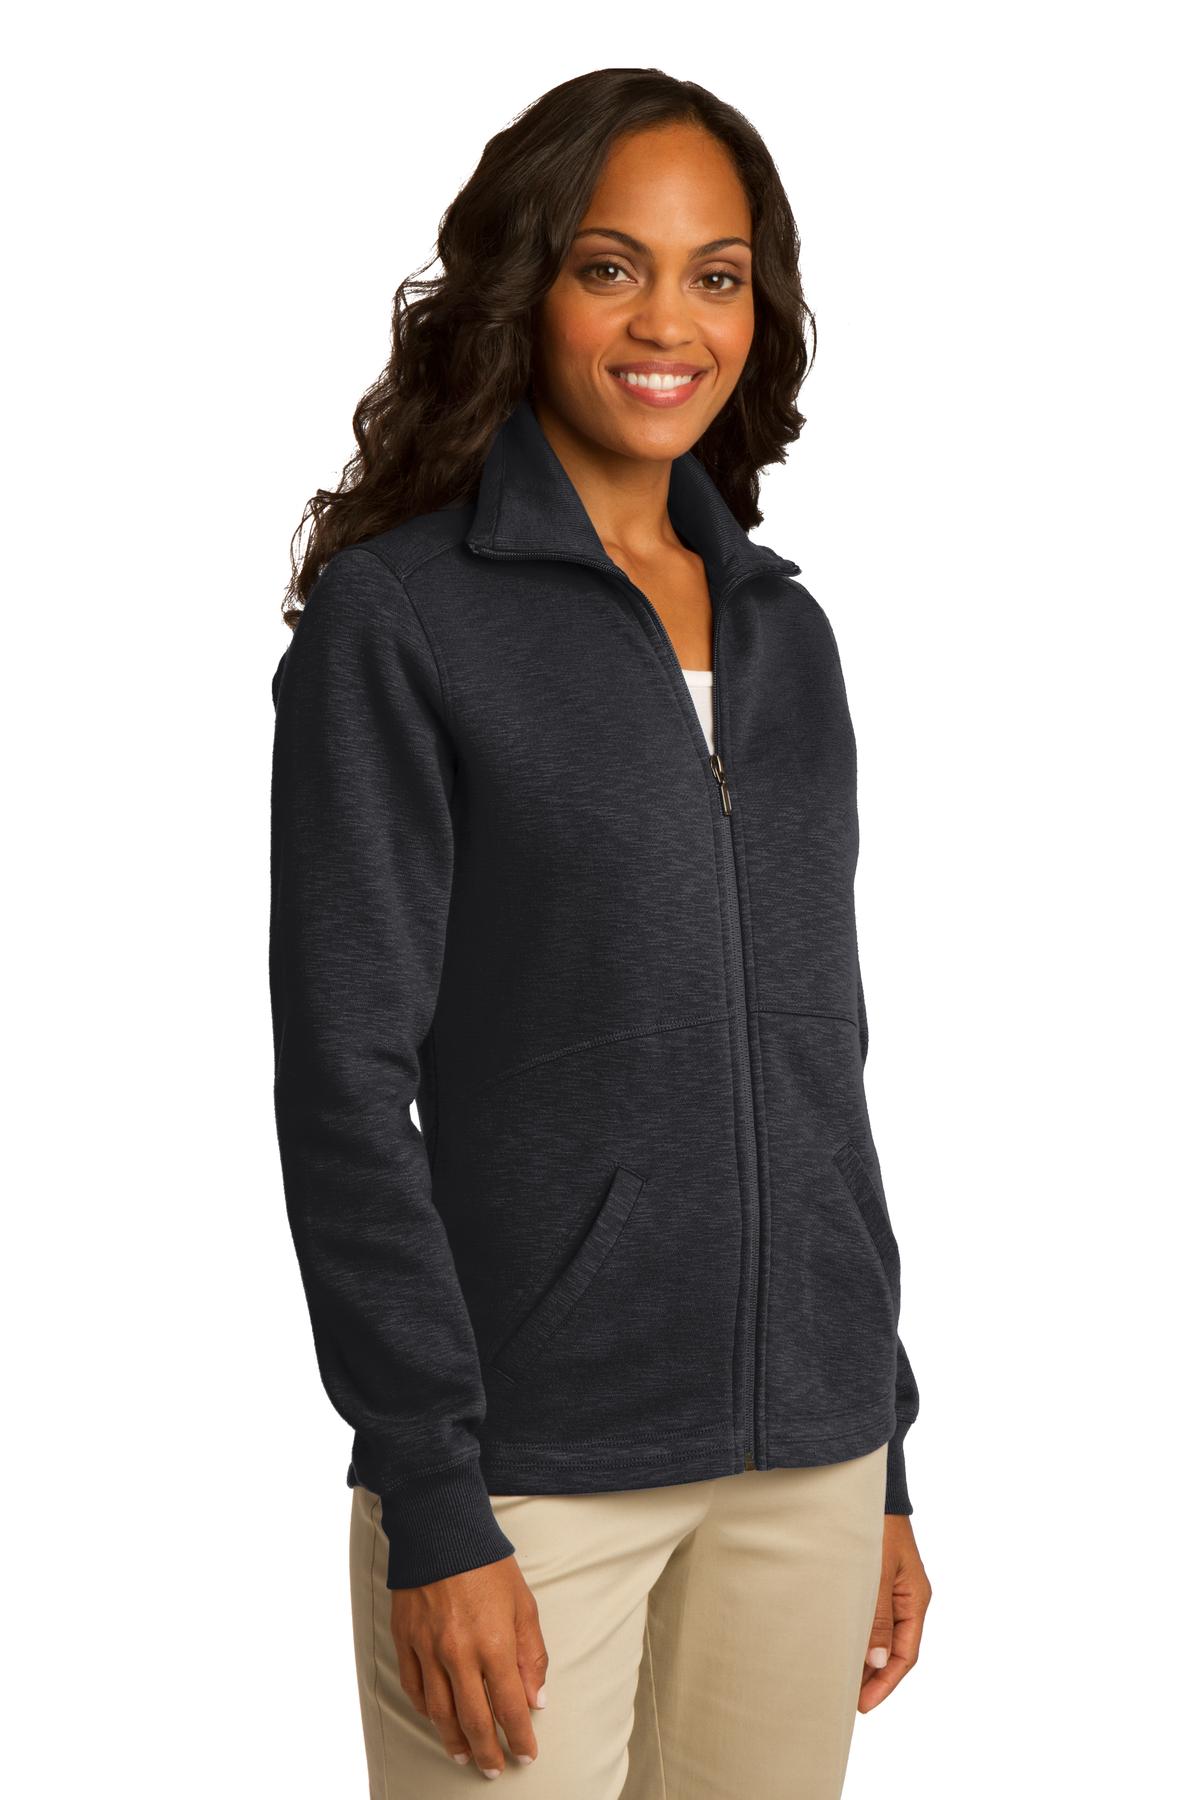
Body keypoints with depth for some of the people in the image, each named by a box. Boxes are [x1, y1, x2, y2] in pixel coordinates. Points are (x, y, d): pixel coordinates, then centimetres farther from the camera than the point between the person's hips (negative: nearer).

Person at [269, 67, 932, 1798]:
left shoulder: (783, 628, 11)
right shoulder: (396, 616, -6)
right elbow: (347, 1079, -10)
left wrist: (884, 1462, 14)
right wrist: (433, 1507, -15)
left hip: (802, 1456, 5)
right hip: (535, 1457, -5)